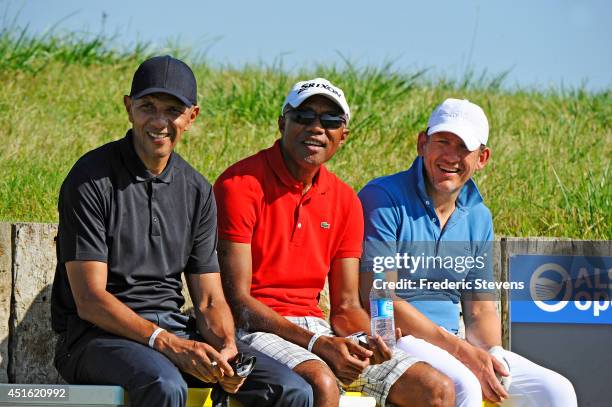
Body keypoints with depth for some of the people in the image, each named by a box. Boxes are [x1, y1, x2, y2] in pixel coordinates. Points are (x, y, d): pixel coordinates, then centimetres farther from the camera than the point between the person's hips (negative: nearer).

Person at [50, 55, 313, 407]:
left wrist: (226, 347, -13)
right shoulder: (91, 180, -7)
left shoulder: (197, 192, 12)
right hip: (99, 335, -6)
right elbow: (90, 299, -13)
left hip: (175, 328, 6)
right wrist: (168, 344, -24)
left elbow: (209, 300, 11)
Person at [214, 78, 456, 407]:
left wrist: (371, 342, -13)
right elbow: (236, 298, -14)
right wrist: (315, 343, -24)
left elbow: (346, 306, 12)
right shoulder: (241, 185, -9)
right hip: (255, 329, -7)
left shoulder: (345, 201, 11)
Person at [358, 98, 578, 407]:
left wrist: (492, 357, -10)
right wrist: (460, 350, -20)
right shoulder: (383, 199, -8)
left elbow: (479, 311, 14)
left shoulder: (478, 218, 12)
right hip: (389, 341, -7)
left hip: (452, 344, 7)